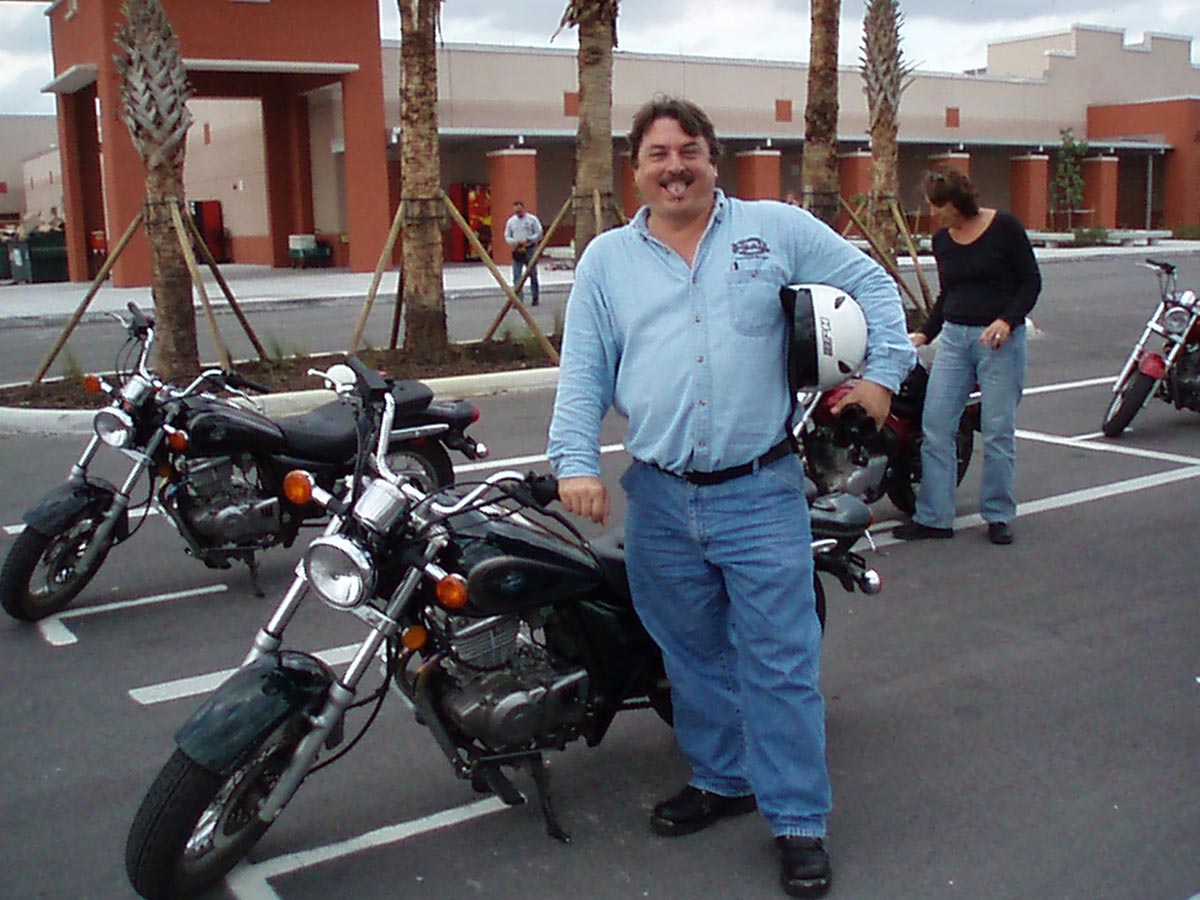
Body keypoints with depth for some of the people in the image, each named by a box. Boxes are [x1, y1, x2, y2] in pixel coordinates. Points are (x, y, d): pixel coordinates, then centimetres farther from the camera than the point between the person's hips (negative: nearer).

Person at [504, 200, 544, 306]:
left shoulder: (532, 219, 0)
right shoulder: (511, 221, 10)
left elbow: (539, 234, -3)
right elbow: (507, 236, 13)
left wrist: (527, 240, -16)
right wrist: (514, 242, -7)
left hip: (529, 250, -3)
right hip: (517, 251, 3)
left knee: (533, 275, 5)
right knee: (517, 277, -4)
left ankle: (535, 298, 15)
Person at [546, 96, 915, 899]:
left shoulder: (776, 228, 5)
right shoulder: (607, 259, 10)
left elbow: (871, 285, 11)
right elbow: (583, 371, 6)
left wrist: (884, 372, 1)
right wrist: (576, 462, -6)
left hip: (761, 493, -3)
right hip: (660, 498, 3)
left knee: (779, 663, 0)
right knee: (694, 657, 16)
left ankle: (798, 820, 13)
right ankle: (721, 780, 35)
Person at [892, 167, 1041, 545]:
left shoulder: (1003, 227, -5)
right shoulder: (941, 241, 10)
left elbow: (1031, 280, -3)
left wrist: (1007, 320, -17)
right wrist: (924, 333, 11)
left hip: (1000, 340, -5)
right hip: (954, 338, 5)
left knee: (998, 431, -1)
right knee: (935, 427, -2)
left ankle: (998, 516, 14)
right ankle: (934, 517, 5)